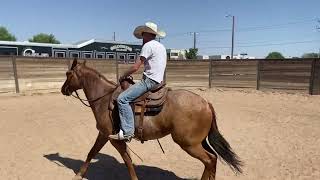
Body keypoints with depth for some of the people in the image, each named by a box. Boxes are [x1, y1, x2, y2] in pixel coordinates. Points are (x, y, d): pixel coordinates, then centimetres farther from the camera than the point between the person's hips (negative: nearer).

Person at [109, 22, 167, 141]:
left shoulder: (148, 45, -8)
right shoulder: (161, 46, 20)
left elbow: (135, 67, -14)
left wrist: (123, 77, 2)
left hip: (150, 80, -10)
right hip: (158, 80, 10)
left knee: (122, 99, -16)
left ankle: (127, 131, -18)